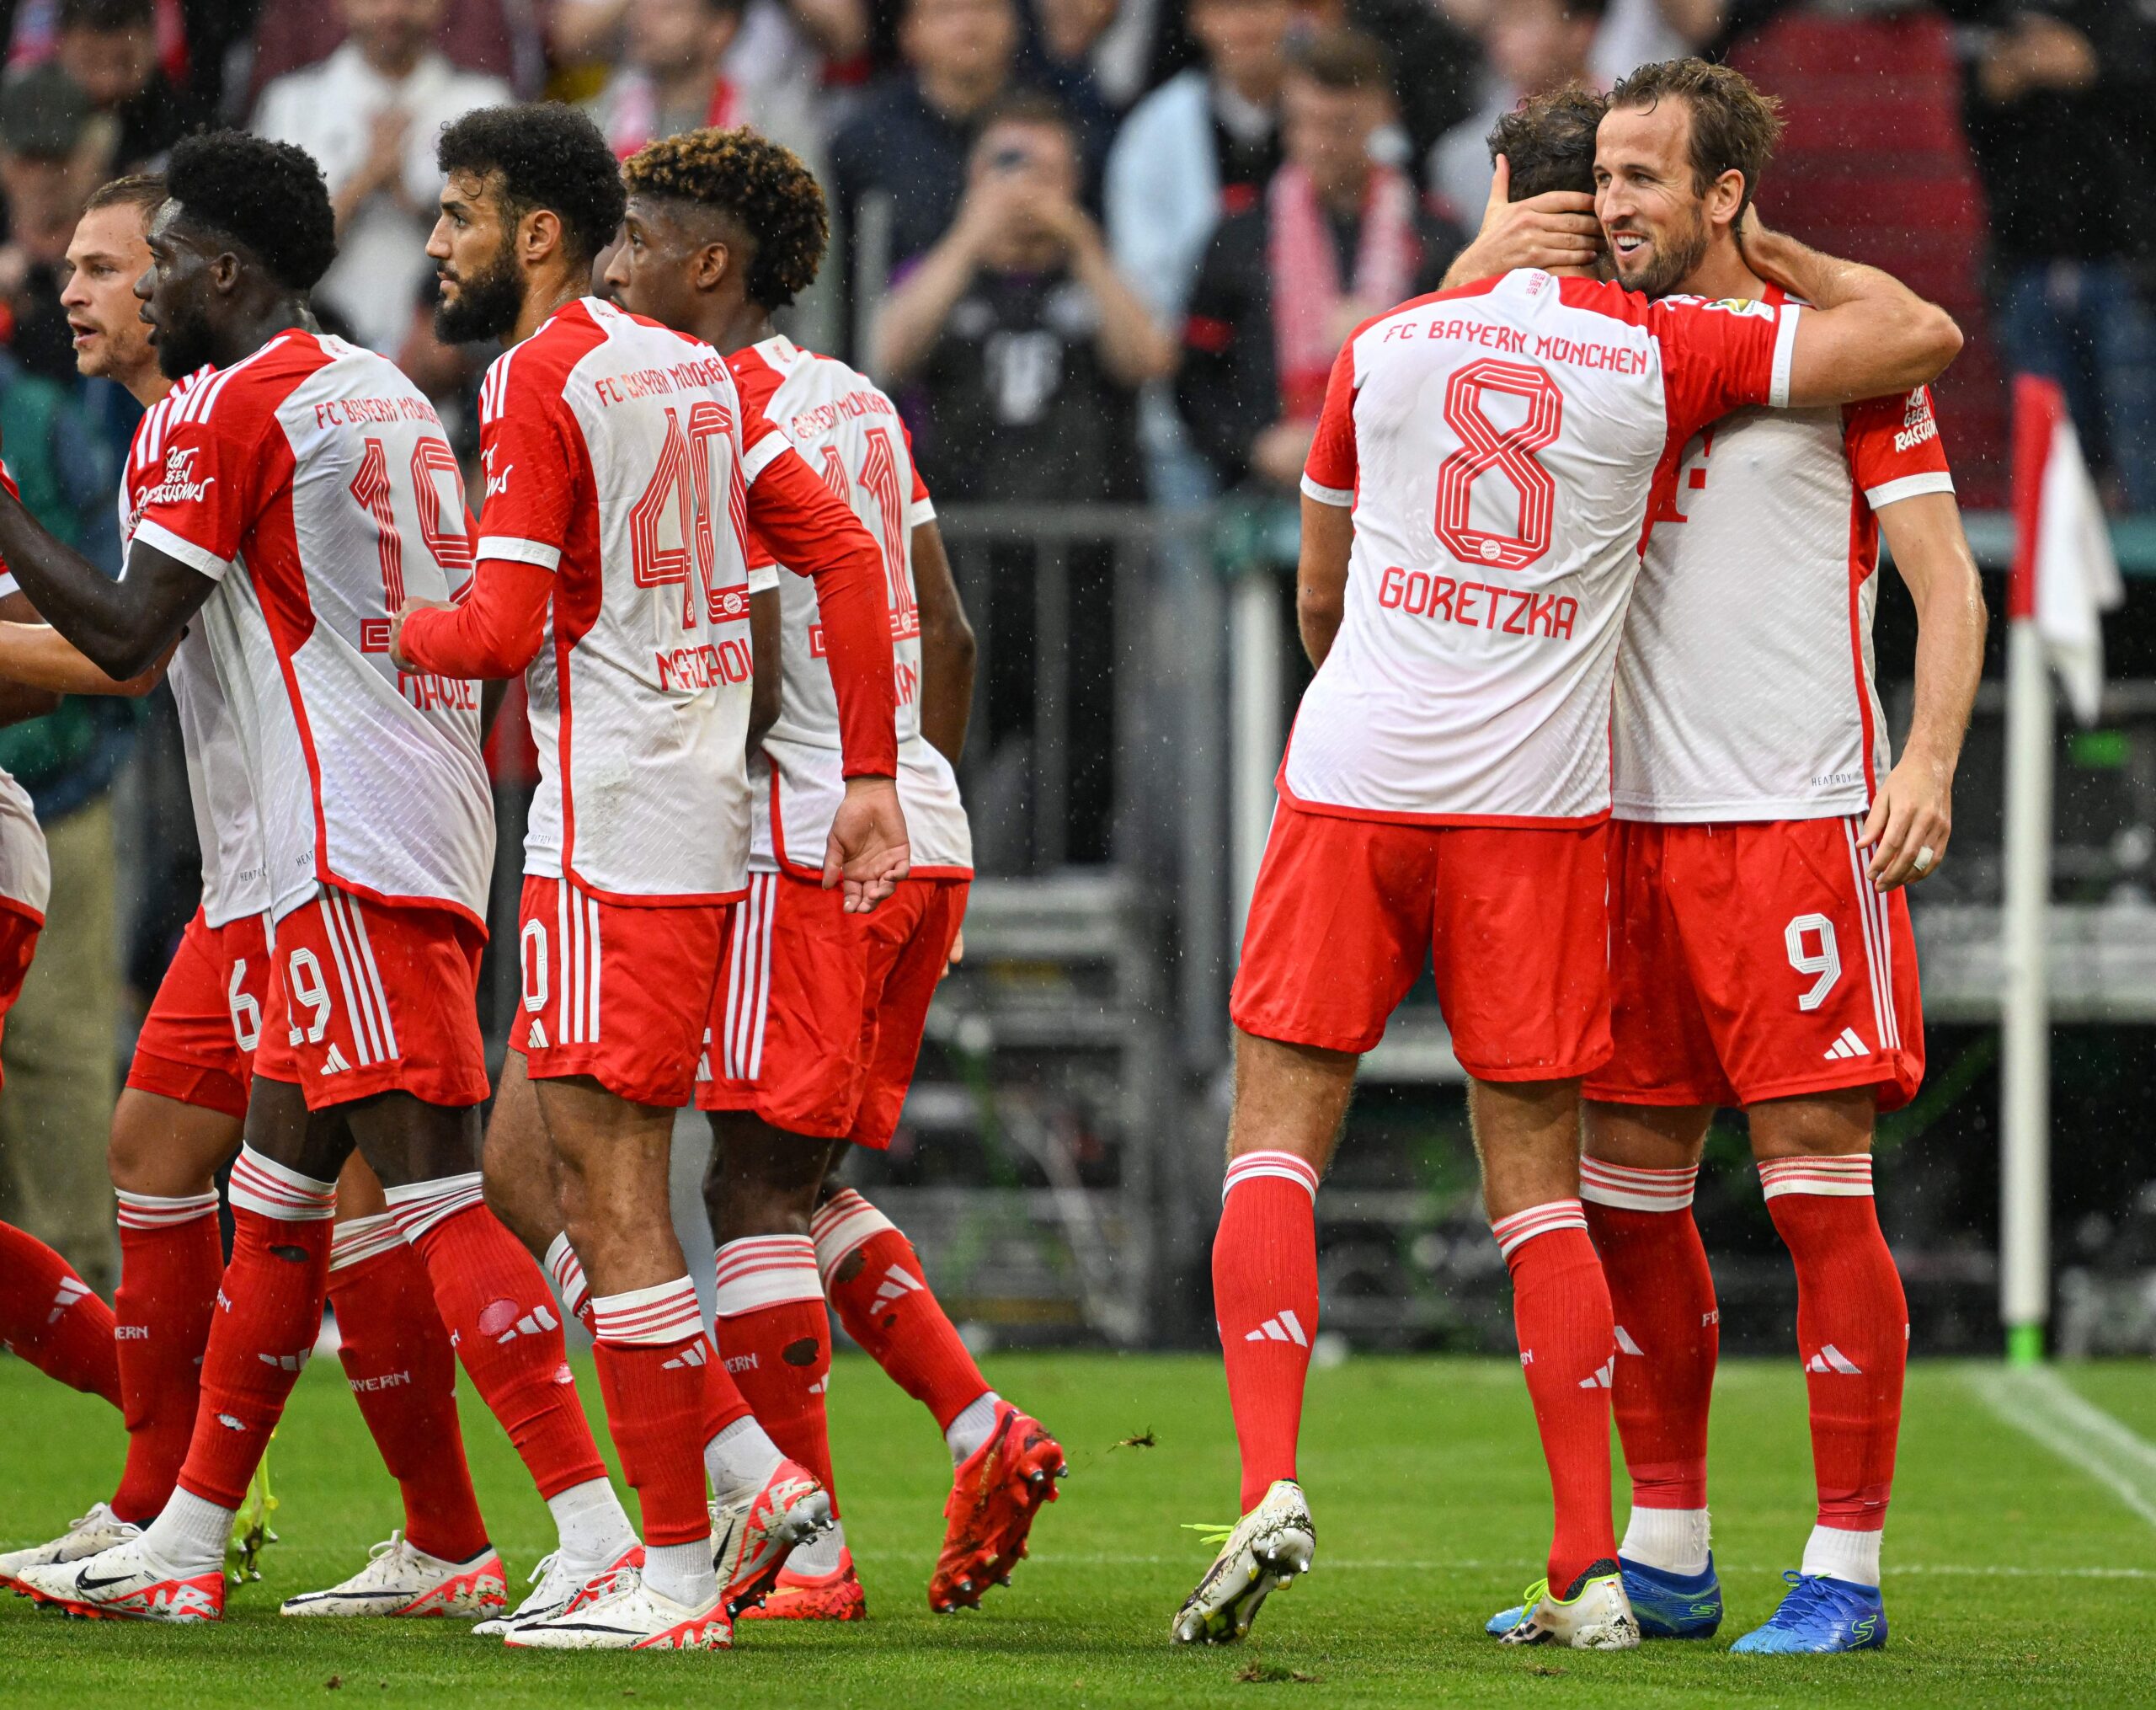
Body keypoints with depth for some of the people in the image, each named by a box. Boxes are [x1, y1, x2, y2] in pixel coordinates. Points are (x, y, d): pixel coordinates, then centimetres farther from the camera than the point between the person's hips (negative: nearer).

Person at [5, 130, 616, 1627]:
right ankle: (185, 1546, 19)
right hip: (438, 831, 9)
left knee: (436, 1186, -13)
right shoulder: (389, 395, 19)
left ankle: (602, 1538, -20)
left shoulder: (231, 408, -7)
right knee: (276, 1182, 14)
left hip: (358, 853, -9)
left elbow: (129, 636, -10)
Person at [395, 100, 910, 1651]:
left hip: (614, 827, -9)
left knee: (609, 1187, -6)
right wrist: (871, 776, 14)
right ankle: (759, 1476, 9)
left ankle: (675, 1569, -6)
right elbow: (847, 560, 13)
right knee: (538, 1161, 14)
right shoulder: (698, 372, 15)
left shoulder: (540, 381, -10)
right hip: (709, 816, 9)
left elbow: (502, 633, -16)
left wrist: (390, 635, 5)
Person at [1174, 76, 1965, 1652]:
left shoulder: (1384, 350, 6)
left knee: (1278, 1138, 5)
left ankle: (1271, 1483, -14)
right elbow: (1922, 338, -2)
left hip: (1353, 787, 0)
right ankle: (1593, 1567, 1)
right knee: (1539, 1185, 6)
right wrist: (1784, 261, 14)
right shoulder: (1664, 356, -1)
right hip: (1538, 811, 0)